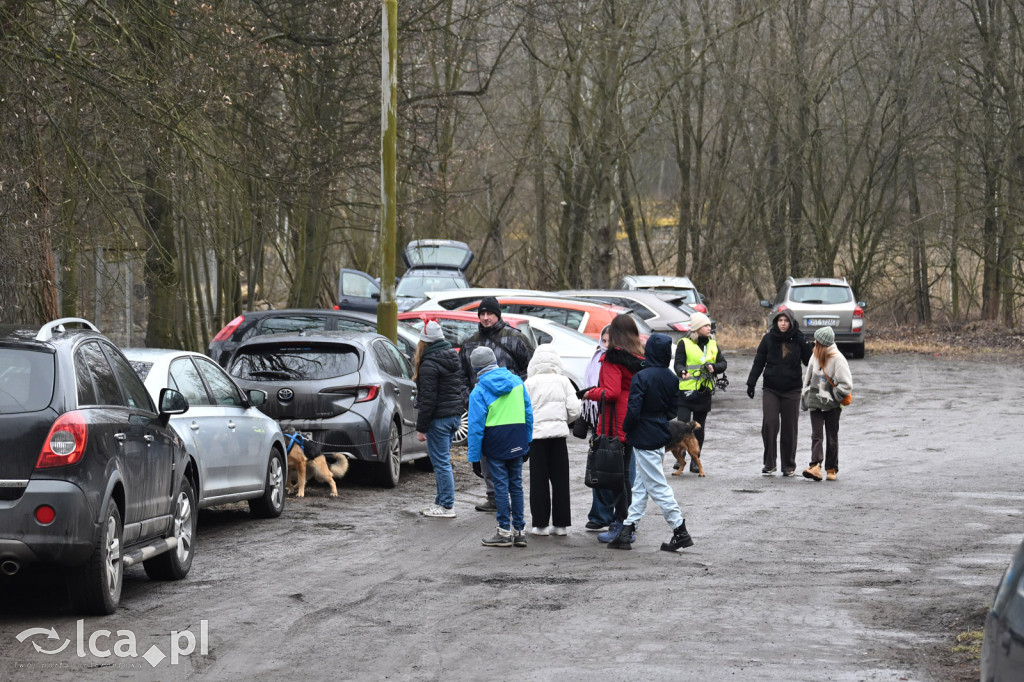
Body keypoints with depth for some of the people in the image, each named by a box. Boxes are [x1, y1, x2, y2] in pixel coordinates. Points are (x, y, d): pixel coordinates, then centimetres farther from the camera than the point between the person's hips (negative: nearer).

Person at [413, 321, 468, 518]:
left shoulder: (429, 365, -16)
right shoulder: (454, 357, 10)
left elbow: (428, 399, -17)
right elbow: (463, 386, 16)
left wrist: (421, 428, -13)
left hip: (439, 419, -9)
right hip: (455, 415, 9)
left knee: (441, 462, -4)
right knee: (442, 460, 17)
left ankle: (447, 506, -3)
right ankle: (442, 501, 22)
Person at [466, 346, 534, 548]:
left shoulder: (479, 391, -7)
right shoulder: (516, 382, 6)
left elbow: (476, 425, -9)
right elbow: (529, 414, 9)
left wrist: (474, 456, -5)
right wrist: (527, 443, 16)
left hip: (495, 445, -4)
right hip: (517, 444, 4)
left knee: (501, 486, 0)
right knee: (516, 485, 11)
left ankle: (505, 531, 2)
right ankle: (520, 530, 13)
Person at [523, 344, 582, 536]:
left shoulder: (530, 383, -5)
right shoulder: (563, 381, 1)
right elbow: (574, 410, -2)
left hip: (537, 434, -2)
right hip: (559, 433, 2)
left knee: (539, 479, 4)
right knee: (560, 479, 8)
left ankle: (540, 523, 4)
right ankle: (561, 523, 9)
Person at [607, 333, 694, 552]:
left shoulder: (642, 377, -20)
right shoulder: (671, 378, 2)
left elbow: (633, 410, -22)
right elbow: (674, 409, 9)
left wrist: (626, 429, -5)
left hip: (644, 439, -8)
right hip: (661, 438, 8)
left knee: (657, 486, -1)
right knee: (641, 485, 13)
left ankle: (680, 532, 1)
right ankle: (627, 530, 15)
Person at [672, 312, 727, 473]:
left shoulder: (712, 344, 12)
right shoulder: (685, 344, -3)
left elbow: (723, 363, 14)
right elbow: (678, 364, -7)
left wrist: (714, 367, -8)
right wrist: (682, 372, -29)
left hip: (704, 392, 5)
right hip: (686, 390, -5)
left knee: (699, 428, 8)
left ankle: (695, 461, 15)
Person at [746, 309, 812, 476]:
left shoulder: (798, 340, -1)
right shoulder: (768, 338, 1)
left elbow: (809, 362, -2)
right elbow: (758, 362, 6)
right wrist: (751, 383, 4)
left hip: (792, 390, 0)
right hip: (770, 389, 0)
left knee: (789, 428, 4)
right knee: (769, 424, -10)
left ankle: (789, 465, 14)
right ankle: (769, 464, -1)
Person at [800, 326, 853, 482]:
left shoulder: (837, 359, -11)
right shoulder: (815, 355, 6)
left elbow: (846, 385, -12)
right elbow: (808, 376, 19)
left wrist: (831, 397, -12)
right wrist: (806, 396, 15)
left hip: (832, 405, -4)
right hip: (815, 403, 4)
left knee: (832, 438, 5)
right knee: (816, 435, -9)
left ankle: (832, 469, 14)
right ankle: (815, 466, -20)